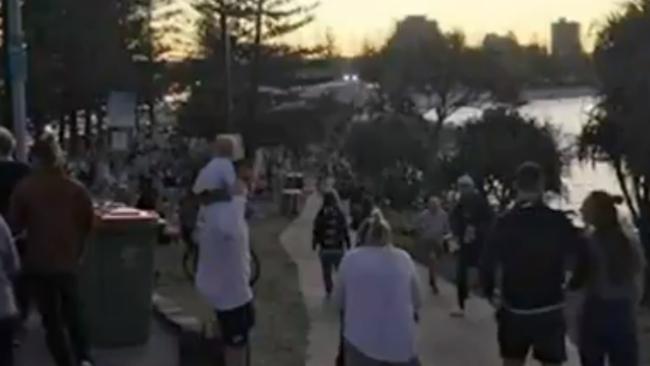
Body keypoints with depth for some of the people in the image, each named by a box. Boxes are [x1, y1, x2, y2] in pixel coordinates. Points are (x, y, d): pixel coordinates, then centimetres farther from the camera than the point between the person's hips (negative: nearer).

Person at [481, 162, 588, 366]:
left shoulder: (505, 222, -5)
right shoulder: (558, 221, -7)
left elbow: (487, 263, -8)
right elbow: (581, 256, -11)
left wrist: (490, 294, 5)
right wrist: (573, 285, 4)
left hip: (514, 309, 1)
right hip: (550, 308, -1)